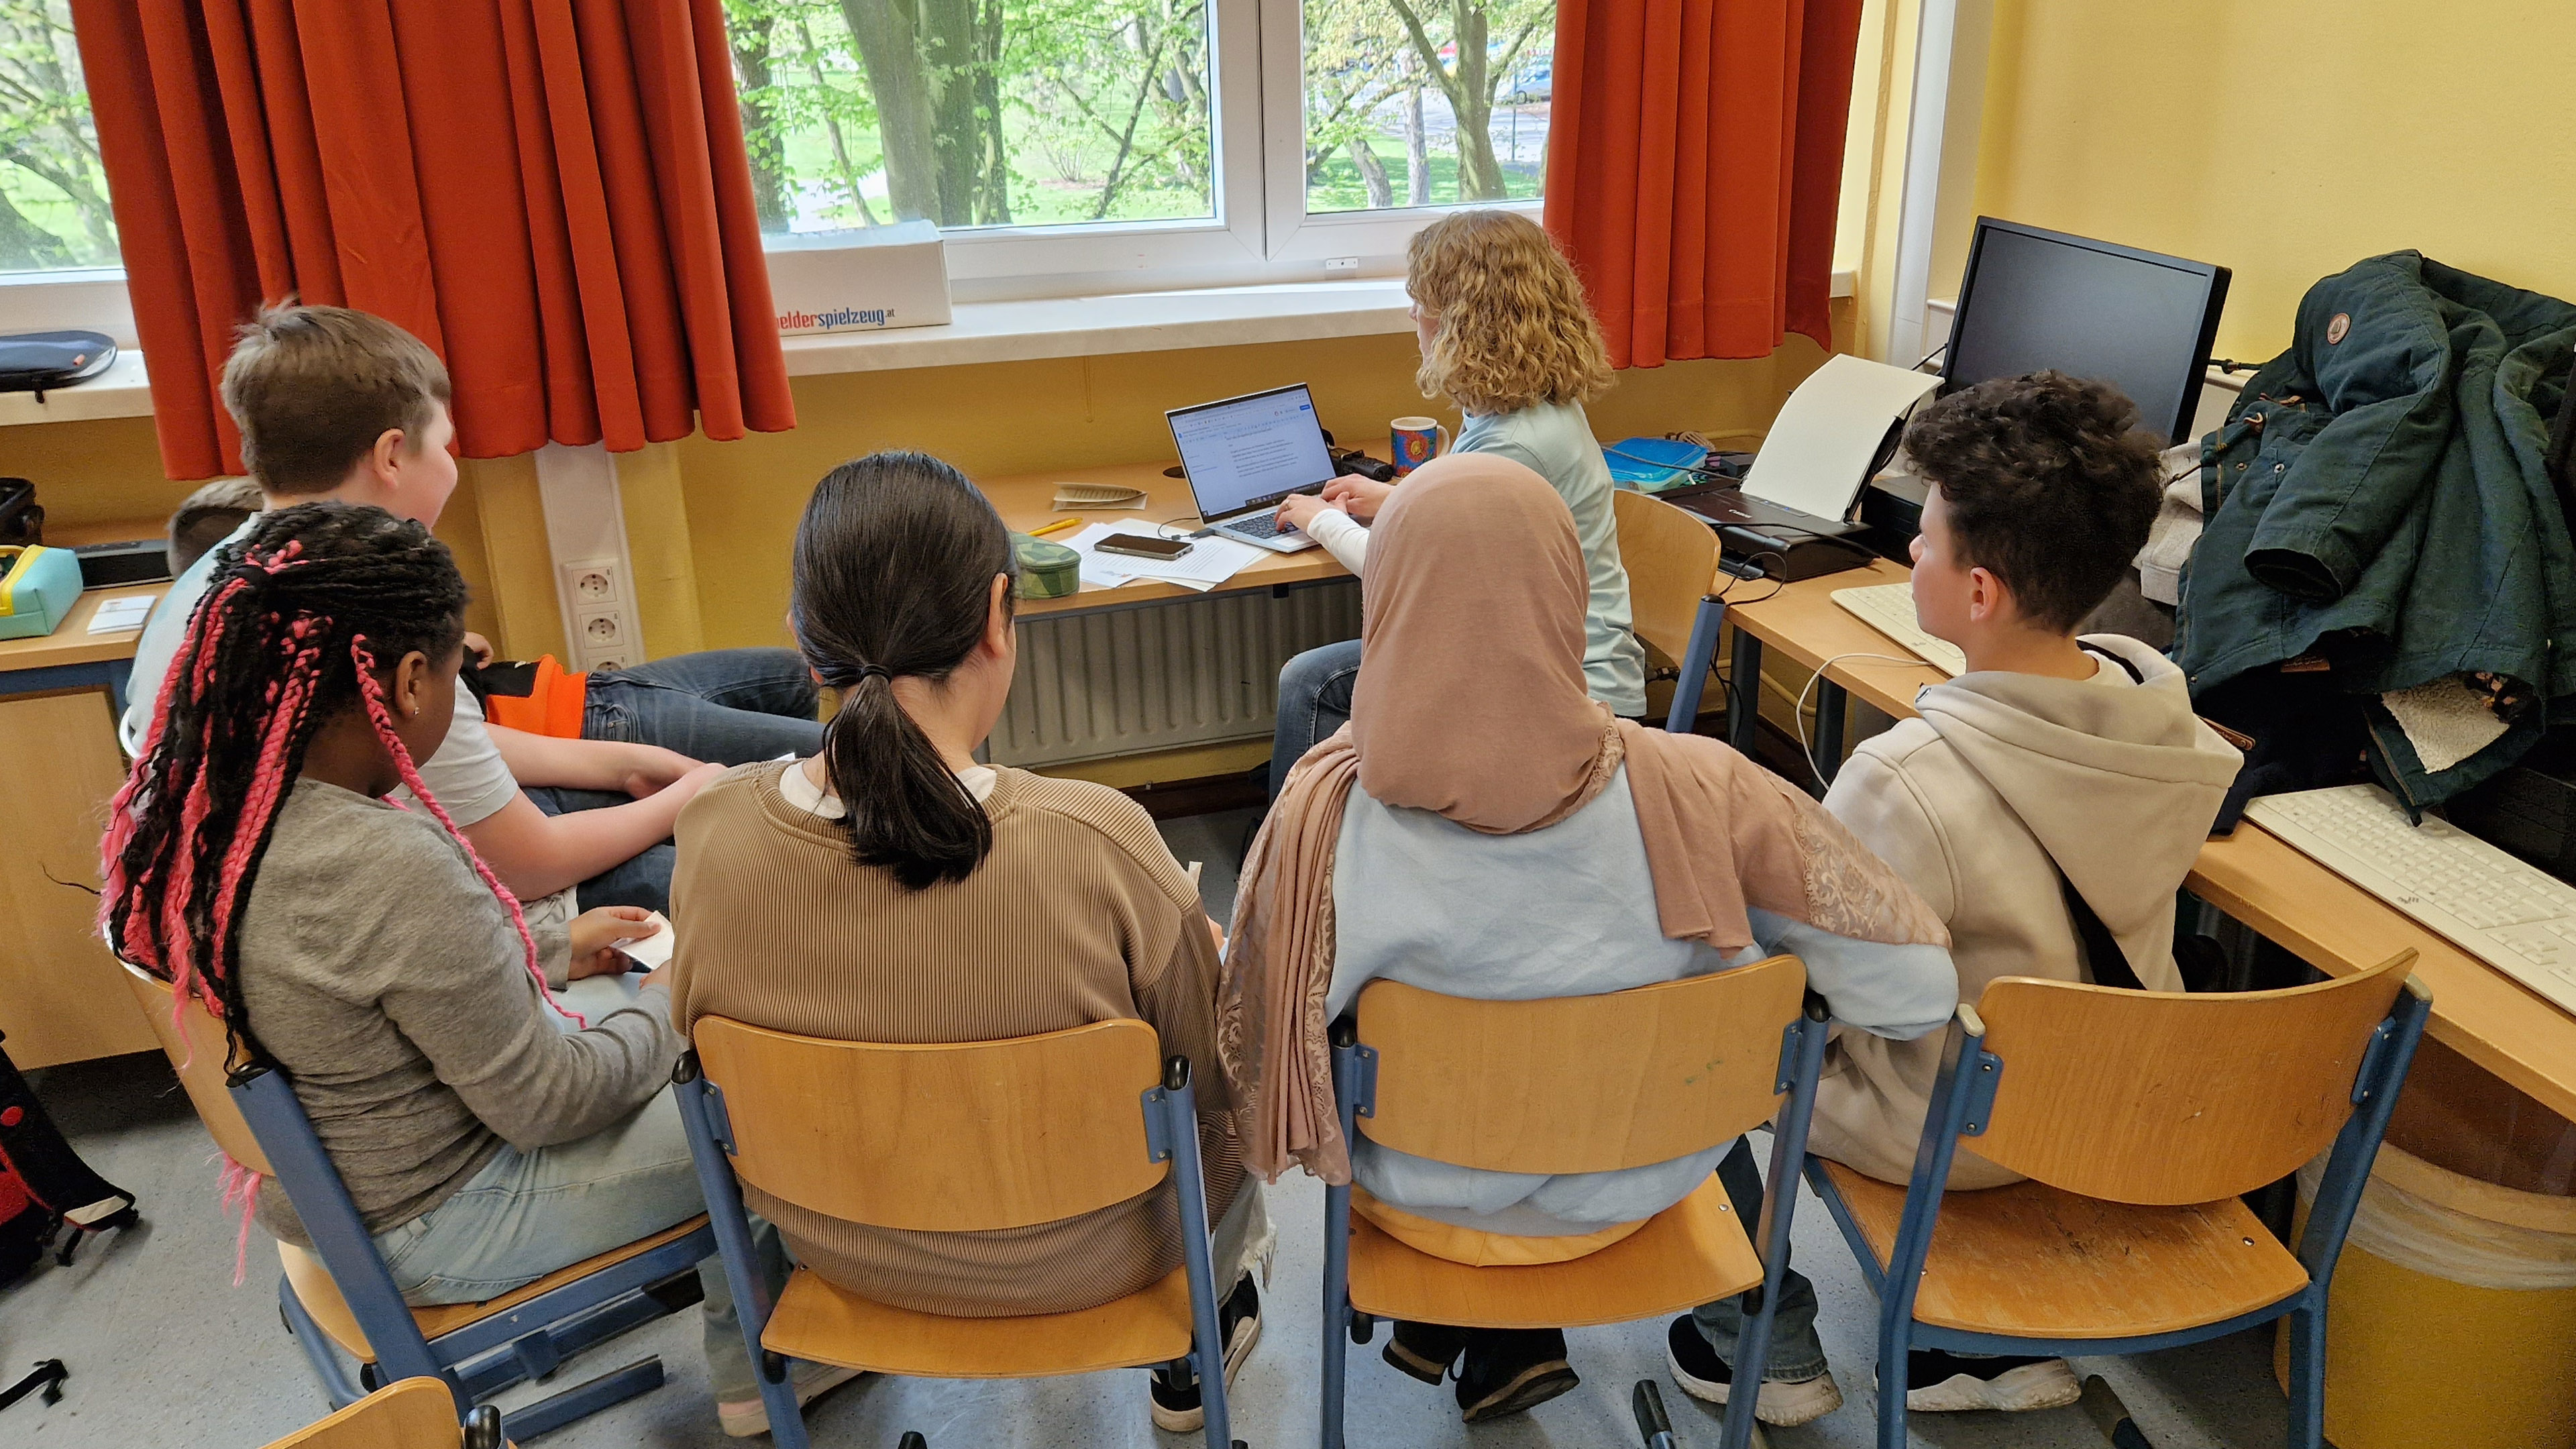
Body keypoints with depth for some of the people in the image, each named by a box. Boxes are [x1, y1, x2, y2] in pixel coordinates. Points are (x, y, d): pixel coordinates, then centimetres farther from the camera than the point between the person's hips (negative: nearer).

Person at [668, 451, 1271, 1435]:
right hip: (1075, 1257, -3)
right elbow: (1215, 1085, -16)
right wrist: (1219, 946, 6)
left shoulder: (711, 835, -22)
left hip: (835, 1243, 4)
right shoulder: (1095, 845, -33)